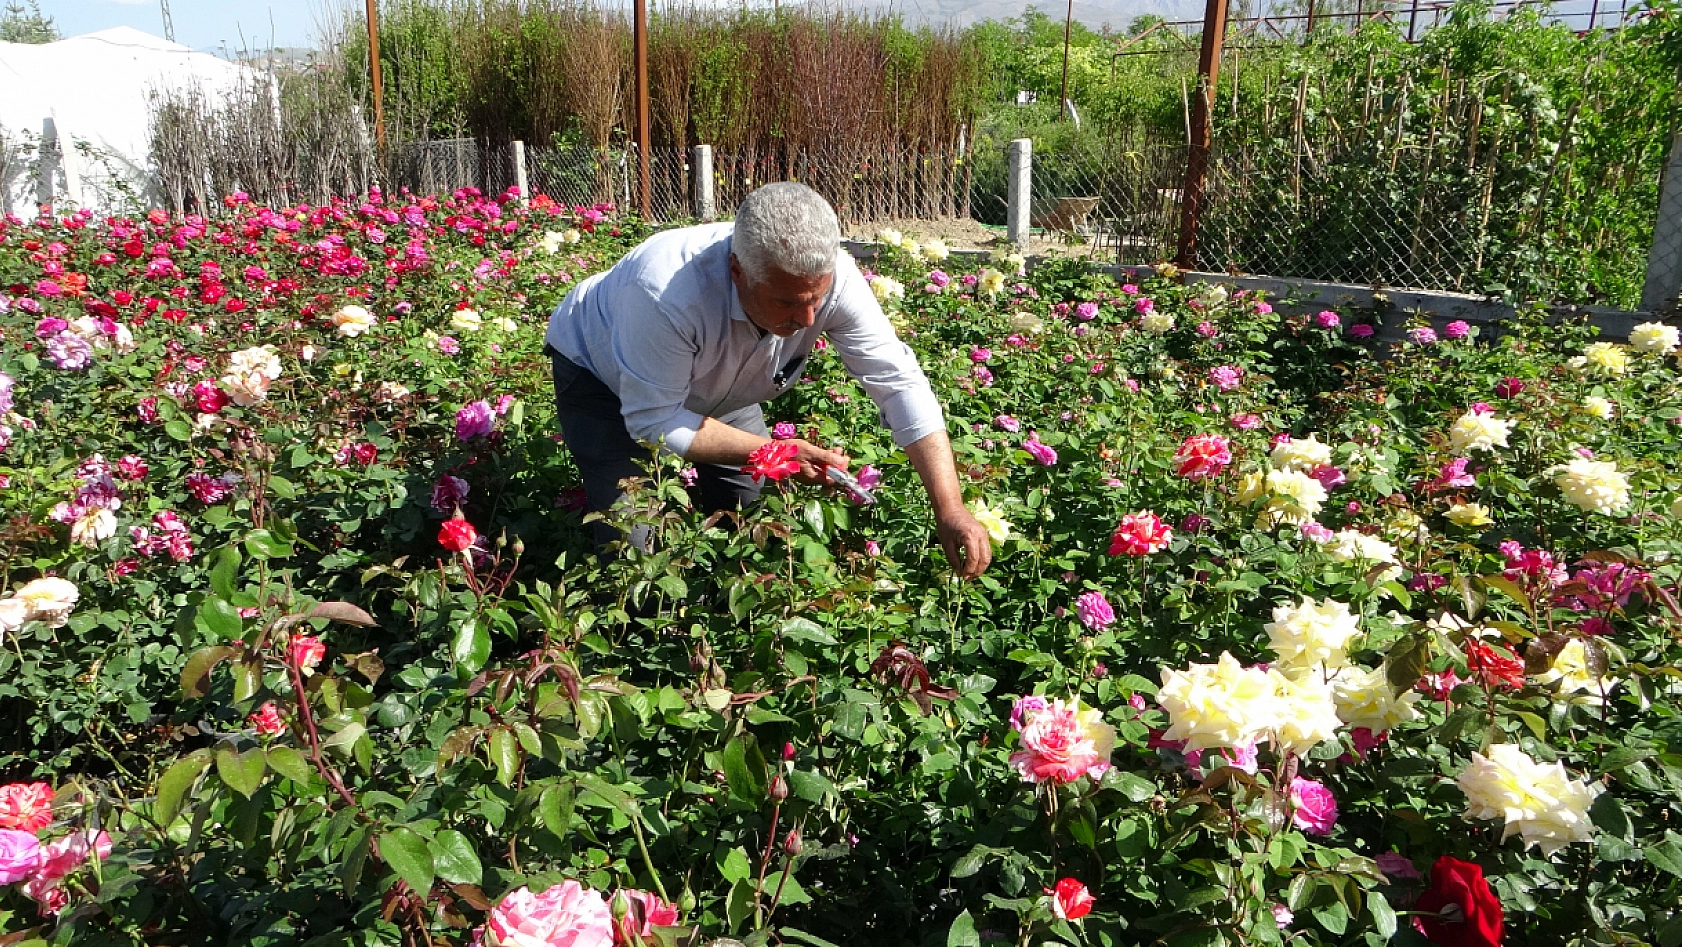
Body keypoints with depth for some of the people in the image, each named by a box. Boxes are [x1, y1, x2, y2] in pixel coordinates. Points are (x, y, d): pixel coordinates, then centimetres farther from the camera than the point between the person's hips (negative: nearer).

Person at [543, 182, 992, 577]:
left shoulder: (829, 276, -33)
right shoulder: (667, 292, -45)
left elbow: (900, 382, -30)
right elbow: (652, 420, -33)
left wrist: (950, 507, -38)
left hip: (717, 386, 4)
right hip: (600, 371, -4)